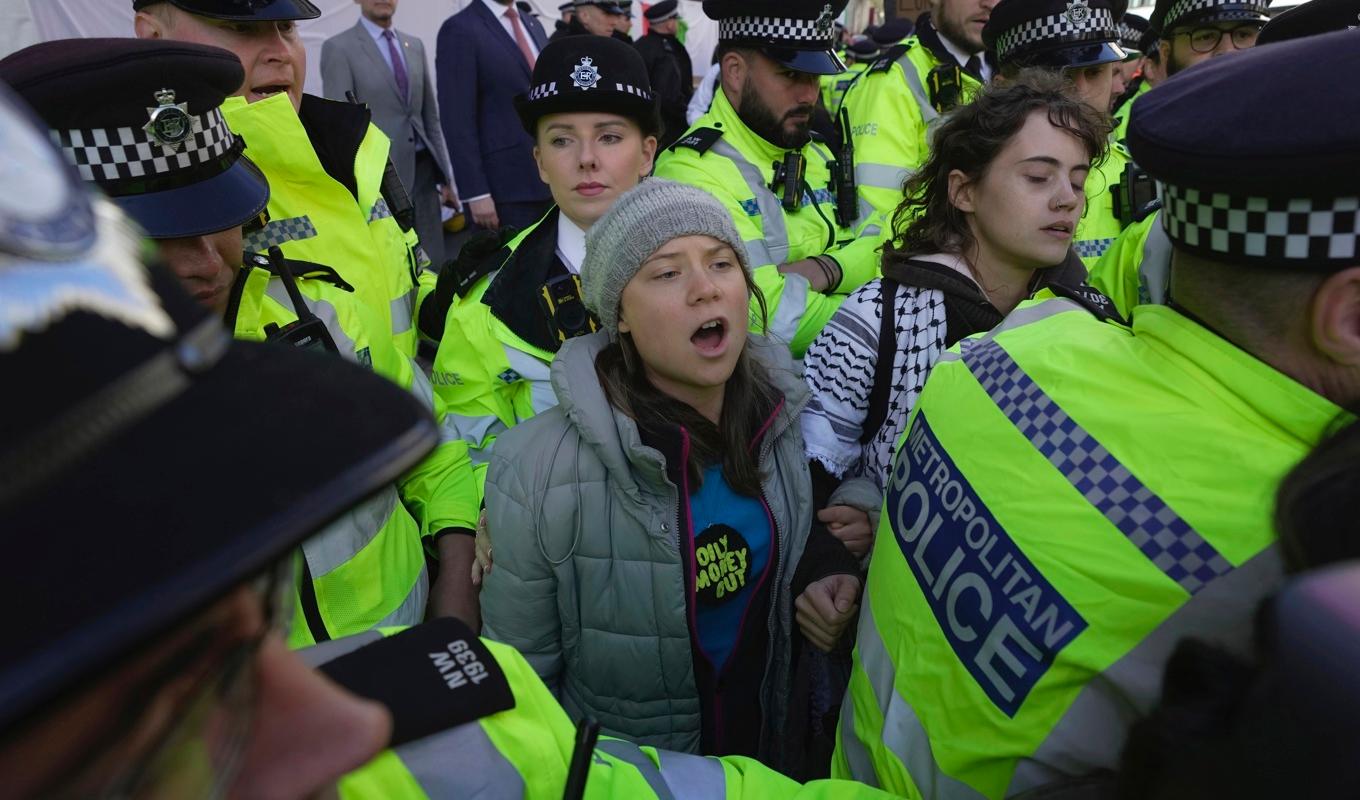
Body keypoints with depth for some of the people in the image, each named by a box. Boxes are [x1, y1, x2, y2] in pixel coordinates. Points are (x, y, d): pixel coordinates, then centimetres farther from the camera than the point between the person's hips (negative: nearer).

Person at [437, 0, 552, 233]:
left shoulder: (533, 25, 17)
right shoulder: (460, 29, -6)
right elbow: (457, 119, -12)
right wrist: (475, 192, -17)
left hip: (550, 178, 7)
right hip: (504, 186, -6)